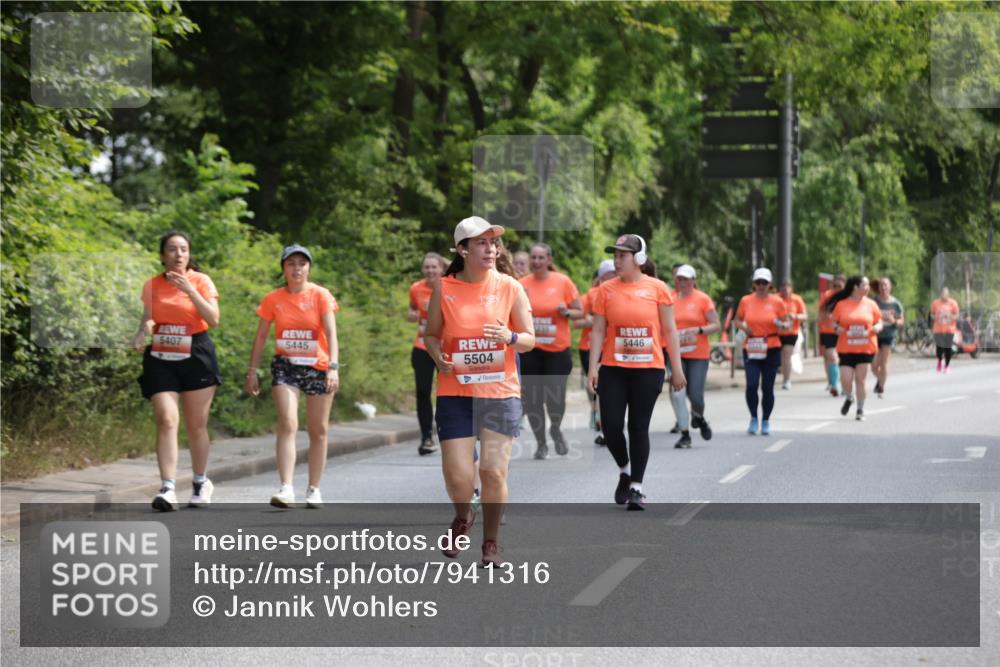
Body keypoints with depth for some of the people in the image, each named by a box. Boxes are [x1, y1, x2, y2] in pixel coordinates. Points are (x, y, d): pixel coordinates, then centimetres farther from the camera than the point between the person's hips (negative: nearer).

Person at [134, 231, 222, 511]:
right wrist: (141, 332, -10)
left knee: (196, 425, 6)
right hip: (161, 359, 1)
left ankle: (201, 482, 24)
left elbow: (214, 319, -12)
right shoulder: (152, 285, 4)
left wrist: (189, 290, -20)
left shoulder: (200, 281, -2)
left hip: (196, 357, -1)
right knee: (166, 420, -13)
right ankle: (168, 488, -17)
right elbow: (148, 318, 12)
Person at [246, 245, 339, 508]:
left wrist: (333, 367, -29)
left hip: (318, 366, 0)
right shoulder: (274, 299, -1)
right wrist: (252, 371, 3)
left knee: (318, 430, 7)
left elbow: (331, 333, -17)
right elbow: (261, 336, 6)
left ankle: (314, 489, 18)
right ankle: (286, 488, -23)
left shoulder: (321, 295, -7)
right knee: (287, 424, -16)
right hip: (285, 365, 0)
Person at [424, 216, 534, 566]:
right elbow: (431, 333, 11)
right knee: (458, 476, -6)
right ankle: (462, 516, 29)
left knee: (494, 472, -4)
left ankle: (491, 541, 18)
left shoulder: (510, 286, 0)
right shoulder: (444, 288, 0)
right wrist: (437, 355, -10)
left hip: (500, 392, 0)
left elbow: (529, 339, 4)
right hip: (455, 393, 0)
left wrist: (510, 338, -18)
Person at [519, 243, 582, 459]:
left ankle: (556, 429, 25)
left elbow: (580, 311, 4)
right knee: (532, 397, 1)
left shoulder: (562, 281, -2)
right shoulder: (522, 284, 2)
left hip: (558, 349, -1)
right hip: (529, 349, 1)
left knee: (555, 397, -6)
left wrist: (566, 312, -16)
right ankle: (540, 442, 17)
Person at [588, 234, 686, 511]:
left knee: (639, 428, 2)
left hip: (648, 369, -1)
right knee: (611, 426, -2)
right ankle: (625, 471, 25)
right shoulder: (606, 290, 3)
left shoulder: (657, 288, 0)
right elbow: (598, 331, 4)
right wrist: (593, 367, -4)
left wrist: (677, 368, 2)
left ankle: (636, 487, 10)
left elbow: (669, 330, 4)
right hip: (613, 369, 1)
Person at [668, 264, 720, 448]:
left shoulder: (703, 299, -1)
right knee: (677, 394, -7)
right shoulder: (672, 299, 7)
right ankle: (685, 435, 4)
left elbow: (716, 325, -2)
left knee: (695, 395, -6)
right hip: (676, 354, 2)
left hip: (698, 355, -2)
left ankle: (699, 418, 29)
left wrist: (698, 330, -17)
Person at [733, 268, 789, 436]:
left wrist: (782, 326, -16)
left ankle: (766, 421, 20)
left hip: (771, 350, 0)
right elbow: (736, 321, 15)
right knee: (751, 385, -14)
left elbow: (787, 323, 7)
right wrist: (743, 327, -7)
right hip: (751, 349, 0)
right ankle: (753, 418, 6)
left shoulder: (777, 301, 2)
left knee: (767, 388, 3)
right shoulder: (746, 301, 5)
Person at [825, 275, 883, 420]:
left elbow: (879, 323, 11)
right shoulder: (842, 305, -1)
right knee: (845, 380, -7)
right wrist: (837, 328, -13)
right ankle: (848, 399, 26)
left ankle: (860, 410, 13)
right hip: (846, 349, -1)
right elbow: (833, 322, 8)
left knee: (860, 380, 0)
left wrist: (876, 328, -11)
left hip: (866, 349, 1)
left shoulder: (871, 304, 4)